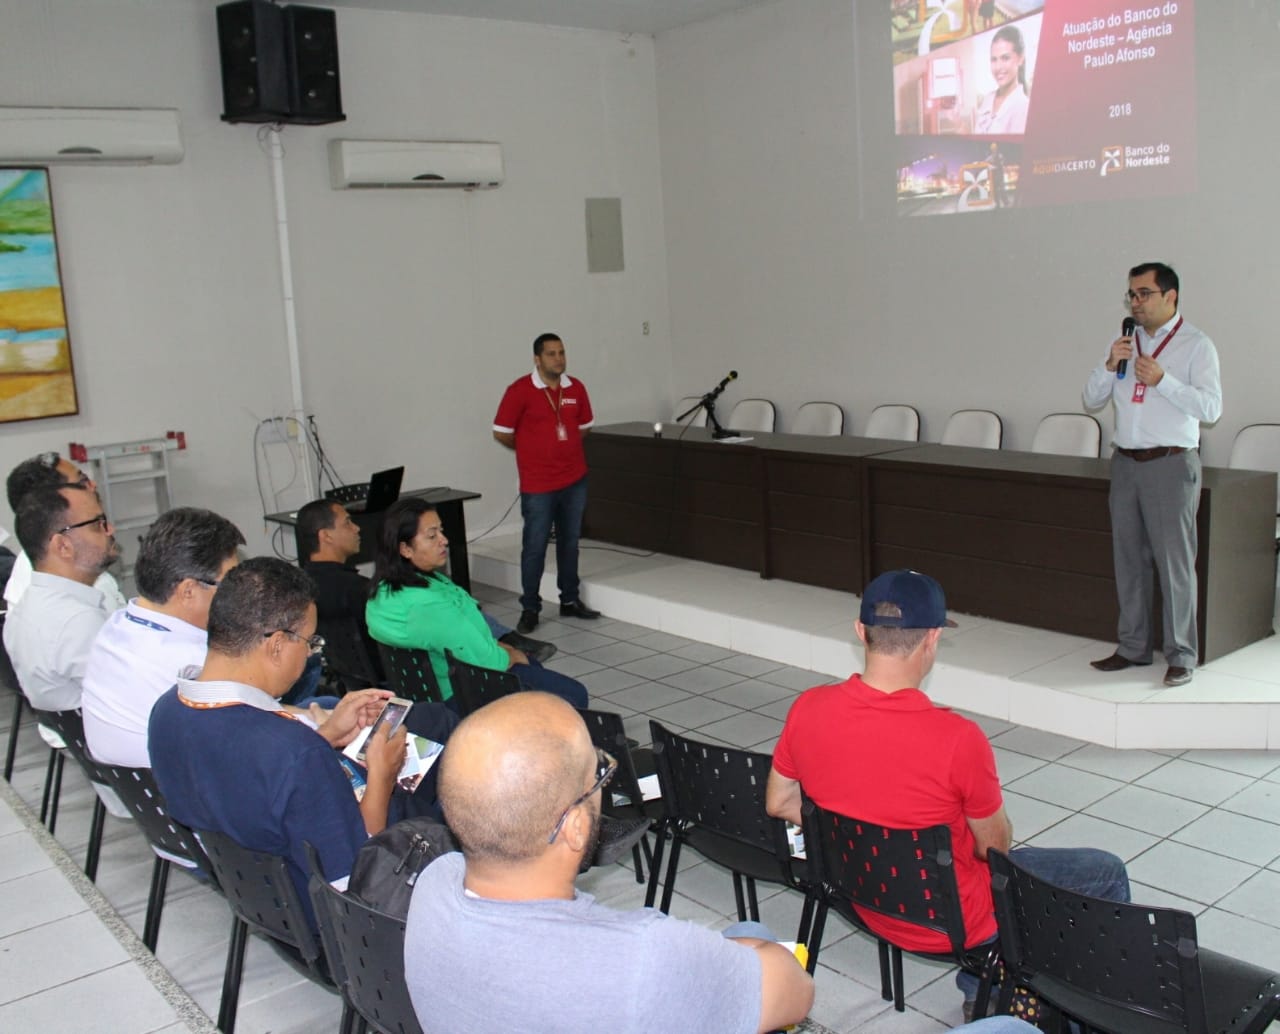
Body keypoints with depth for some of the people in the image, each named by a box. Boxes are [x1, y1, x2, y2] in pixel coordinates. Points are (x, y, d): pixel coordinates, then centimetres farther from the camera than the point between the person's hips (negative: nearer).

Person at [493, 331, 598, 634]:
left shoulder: (576, 388, 4)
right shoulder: (520, 390, -11)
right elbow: (501, 432, -6)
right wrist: (531, 450, 7)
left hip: (575, 480, 5)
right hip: (538, 484, -5)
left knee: (570, 542, 14)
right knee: (535, 546, -1)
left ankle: (570, 600, 26)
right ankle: (530, 608, 10)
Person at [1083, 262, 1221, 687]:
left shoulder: (1195, 344, -3)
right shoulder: (1124, 344, 13)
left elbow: (1211, 408, -12)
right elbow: (1092, 400, 10)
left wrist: (1163, 380, -22)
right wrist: (1109, 366, -8)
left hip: (1171, 464, -5)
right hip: (1126, 461, 5)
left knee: (1174, 561, -3)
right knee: (1129, 558, 9)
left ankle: (1181, 656, 6)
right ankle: (1133, 647, 20)